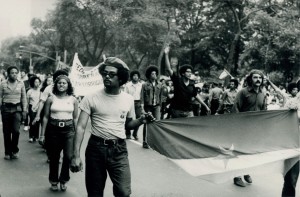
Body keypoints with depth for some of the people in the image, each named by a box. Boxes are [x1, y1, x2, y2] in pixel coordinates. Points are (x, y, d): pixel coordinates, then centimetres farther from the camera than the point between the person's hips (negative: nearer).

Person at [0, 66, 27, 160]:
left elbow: (24, 98, 5)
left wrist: (24, 110, 1)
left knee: (16, 130, -14)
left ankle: (15, 150, 9)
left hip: (17, 108, 0)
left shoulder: (21, 84, 2)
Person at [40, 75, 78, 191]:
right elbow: (46, 117, 3)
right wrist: (42, 134, 2)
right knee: (54, 158, 10)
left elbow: (75, 118, 8)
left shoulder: (73, 100, 3)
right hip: (53, 129, 0)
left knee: (69, 156, -11)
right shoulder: (51, 99, 0)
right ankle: (54, 181, 30)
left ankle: (63, 180, 12)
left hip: (68, 129, 0)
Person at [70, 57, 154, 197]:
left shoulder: (128, 99, 2)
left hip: (119, 150, 1)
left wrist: (141, 121, -6)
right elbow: (81, 127, -10)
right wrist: (76, 155, -19)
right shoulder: (91, 98, -6)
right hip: (96, 148, -1)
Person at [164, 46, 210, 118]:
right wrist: (166, 55, -21)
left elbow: (196, 95, 15)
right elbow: (168, 69, -13)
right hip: (177, 111, -3)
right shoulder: (177, 80, -6)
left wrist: (205, 106, 14)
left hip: (189, 111, 3)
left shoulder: (191, 84, 4)